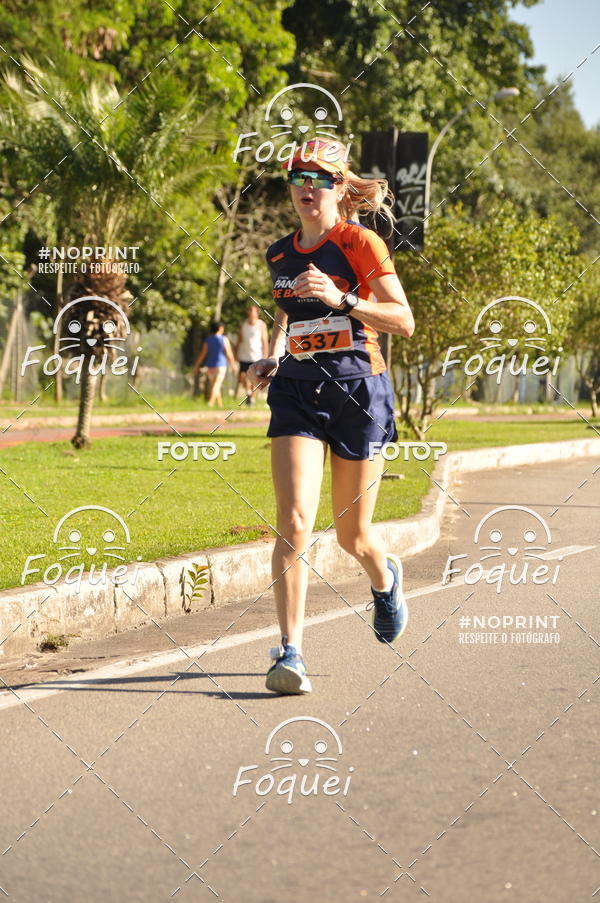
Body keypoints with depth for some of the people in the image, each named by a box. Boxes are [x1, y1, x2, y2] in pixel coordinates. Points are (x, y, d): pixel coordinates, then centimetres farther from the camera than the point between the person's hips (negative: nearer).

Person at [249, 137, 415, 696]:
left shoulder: (359, 243, -5)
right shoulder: (280, 255, 10)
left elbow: (404, 320, -12)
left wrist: (341, 298, -24)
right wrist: (273, 356, 10)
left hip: (358, 388, -3)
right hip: (298, 390, 3)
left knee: (352, 537, 8)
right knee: (294, 521, -17)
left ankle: (385, 577, 46)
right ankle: (289, 652, -19)